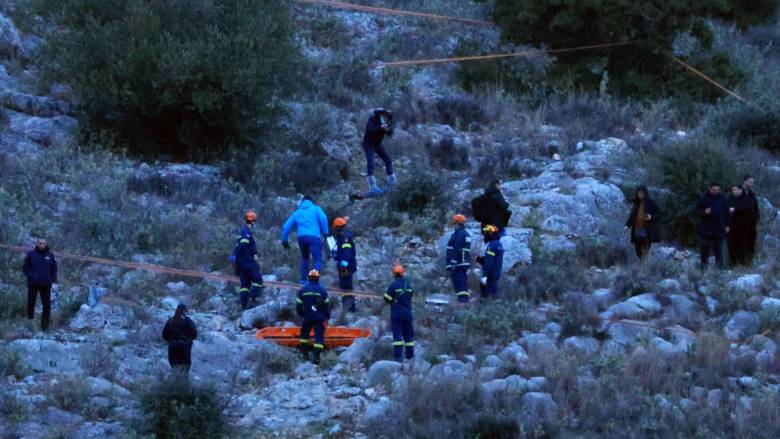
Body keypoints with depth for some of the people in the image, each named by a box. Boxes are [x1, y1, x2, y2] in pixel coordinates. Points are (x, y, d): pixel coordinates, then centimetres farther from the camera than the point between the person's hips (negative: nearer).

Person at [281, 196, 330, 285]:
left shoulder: (297, 213, 23)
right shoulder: (315, 209, 13)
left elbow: (286, 227, 21)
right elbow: (323, 219, -6)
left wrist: (284, 240, 28)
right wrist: (325, 232, 0)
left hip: (301, 237, 4)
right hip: (314, 237, -4)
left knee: (305, 258, 25)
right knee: (318, 259, -5)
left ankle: (303, 279, 20)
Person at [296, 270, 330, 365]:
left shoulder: (303, 290, 1)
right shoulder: (322, 290, -2)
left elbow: (298, 304, 7)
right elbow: (327, 305, 1)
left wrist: (301, 314, 25)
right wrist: (327, 317, 14)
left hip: (307, 317, 1)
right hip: (320, 317, -1)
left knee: (304, 333, 21)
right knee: (319, 335, -1)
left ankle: (305, 353, 21)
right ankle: (317, 356, -11)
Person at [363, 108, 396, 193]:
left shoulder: (387, 121, -7)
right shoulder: (372, 119, -23)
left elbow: (390, 134, -10)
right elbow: (370, 129, -39)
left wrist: (388, 129, -32)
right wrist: (380, 127, -54)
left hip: (378, 144, 6)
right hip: (368, 143, -6)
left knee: (388, 160, 5)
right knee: (370, 162, -20)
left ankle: (392, 183, 20)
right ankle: (372, 187, -26)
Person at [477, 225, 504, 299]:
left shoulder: (492, 245, -17)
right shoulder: (499, 244, 14)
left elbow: (489, 262, -22)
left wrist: (485, 275, -23)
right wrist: (480, 259, 13)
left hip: (491, 274, -10)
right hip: (496, 273, 10)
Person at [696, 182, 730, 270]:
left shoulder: (722, 199, 7)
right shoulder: (703, 198, 0)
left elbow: (726, 213, 13)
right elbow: (697, 211, 3)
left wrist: (726, 225, 9)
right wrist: (704, 212, -18)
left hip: (719, 228, 2)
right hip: (706, 229, -2)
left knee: (718, 248, 5)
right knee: (705, 247, -5)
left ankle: (719, 266, 11)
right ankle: (704, 265, 3)